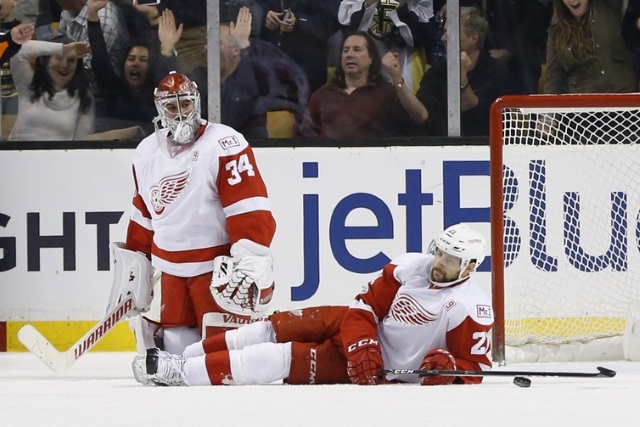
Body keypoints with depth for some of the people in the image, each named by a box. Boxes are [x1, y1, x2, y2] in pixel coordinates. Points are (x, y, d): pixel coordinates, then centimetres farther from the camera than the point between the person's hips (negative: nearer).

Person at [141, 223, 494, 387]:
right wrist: (362, 348, -20)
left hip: (388, 369, -6)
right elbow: (366, 306, -3)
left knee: (287, 357, -17)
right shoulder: (409, 268, -5)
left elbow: (475, 367, -16)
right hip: (362, 335, 6)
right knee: (279, 327, -8)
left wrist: (447, 368, -37)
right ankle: (178, 360, -2)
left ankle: (180, 374, -16)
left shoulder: (471, 309, -19)